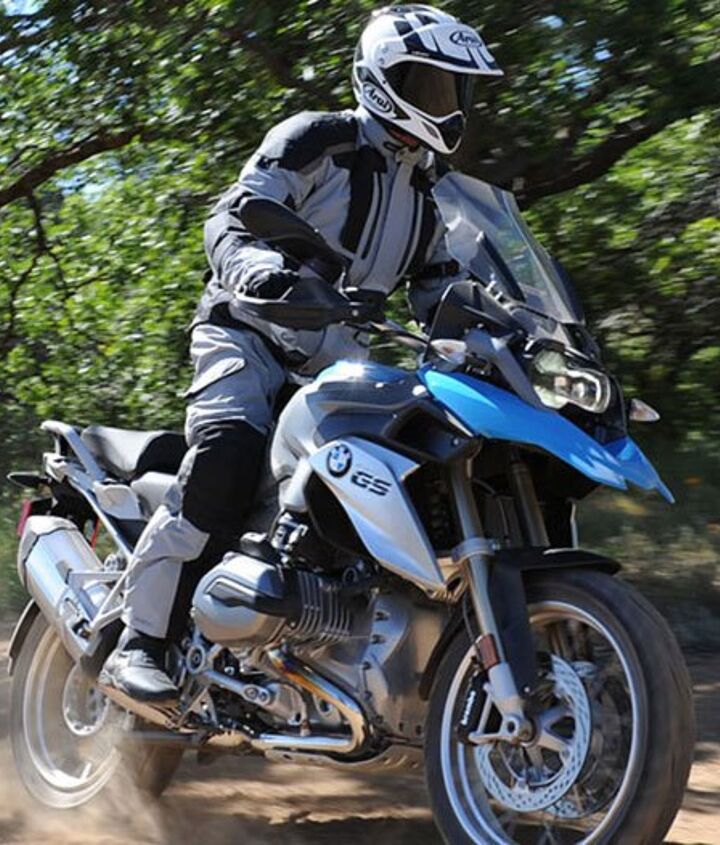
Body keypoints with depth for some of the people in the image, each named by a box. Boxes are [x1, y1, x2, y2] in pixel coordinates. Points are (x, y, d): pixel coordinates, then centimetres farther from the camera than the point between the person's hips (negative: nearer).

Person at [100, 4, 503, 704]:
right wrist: (259, 269, -35)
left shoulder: (430, 194, 17)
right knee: (230, 448, -34)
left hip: (337, 355, 7)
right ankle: (138, 640, -34)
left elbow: (440, 297, 20)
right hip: (249, 325, -7)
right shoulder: (319, 140, -5)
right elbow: (231, 217, -13)